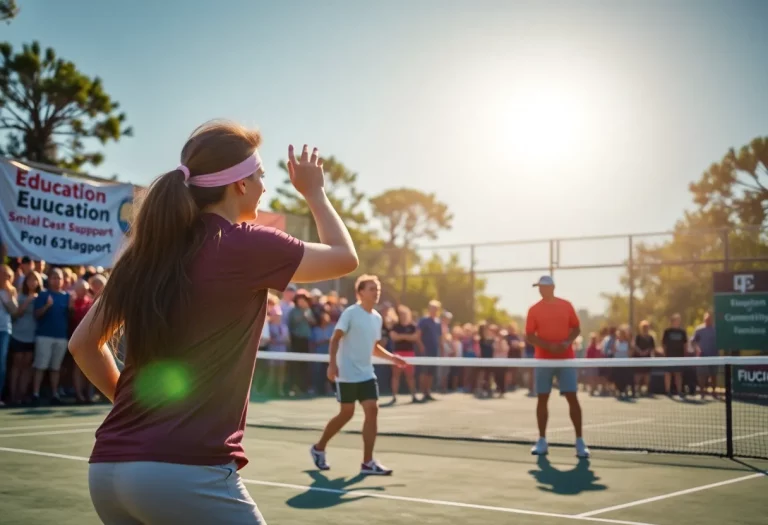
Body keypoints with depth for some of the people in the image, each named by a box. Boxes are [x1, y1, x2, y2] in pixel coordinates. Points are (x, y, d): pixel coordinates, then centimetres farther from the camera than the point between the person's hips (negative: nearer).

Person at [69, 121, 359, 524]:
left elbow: (84, 343, 16)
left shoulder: (145, 248, 8)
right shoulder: (244, 245, -9)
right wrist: (314, 192, 19)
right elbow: (345, 257, 6)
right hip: (186, 471, -7)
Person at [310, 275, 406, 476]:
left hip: (366, 374, 6)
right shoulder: (350, 313, -9)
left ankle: (367, 462, -3)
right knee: (347, 414, 3)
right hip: (347, 374, -6)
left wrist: (390, 357, 5)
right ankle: (319, 448, 26)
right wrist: (332, 363, -24)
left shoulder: (377, 318, 11)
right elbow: (335, 339, -13)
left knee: (372, 410, -6)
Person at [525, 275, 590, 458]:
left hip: (566, 359, 0)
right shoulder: (534, 310, 3)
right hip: (543, 359, 1)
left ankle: (579, 441, -2)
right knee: (542, 399, 3)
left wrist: (567, 342, -11)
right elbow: (529, 336, 0)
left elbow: (576, 329, 9)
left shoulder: (566, 305, 5)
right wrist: (548, 345, -16)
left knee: (572, 398, -6)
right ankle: (542, 441, 11)